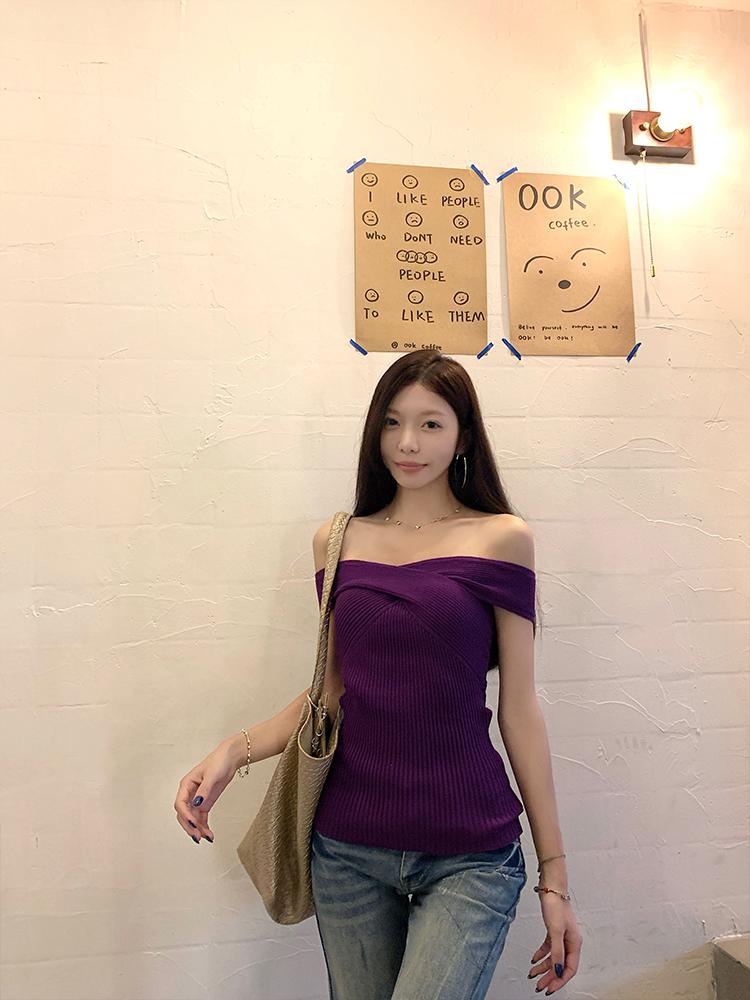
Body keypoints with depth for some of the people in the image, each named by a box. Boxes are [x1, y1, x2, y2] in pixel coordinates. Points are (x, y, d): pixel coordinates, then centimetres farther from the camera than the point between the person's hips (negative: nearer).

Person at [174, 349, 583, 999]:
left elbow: (518, 707, -2)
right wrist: (235, 751, -5)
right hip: (348, 847, 3)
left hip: (469, 855, -2)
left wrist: (554, 875, 0)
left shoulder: (501, 538, -4)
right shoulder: (338, 540, 4)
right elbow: (332, 690, 9)